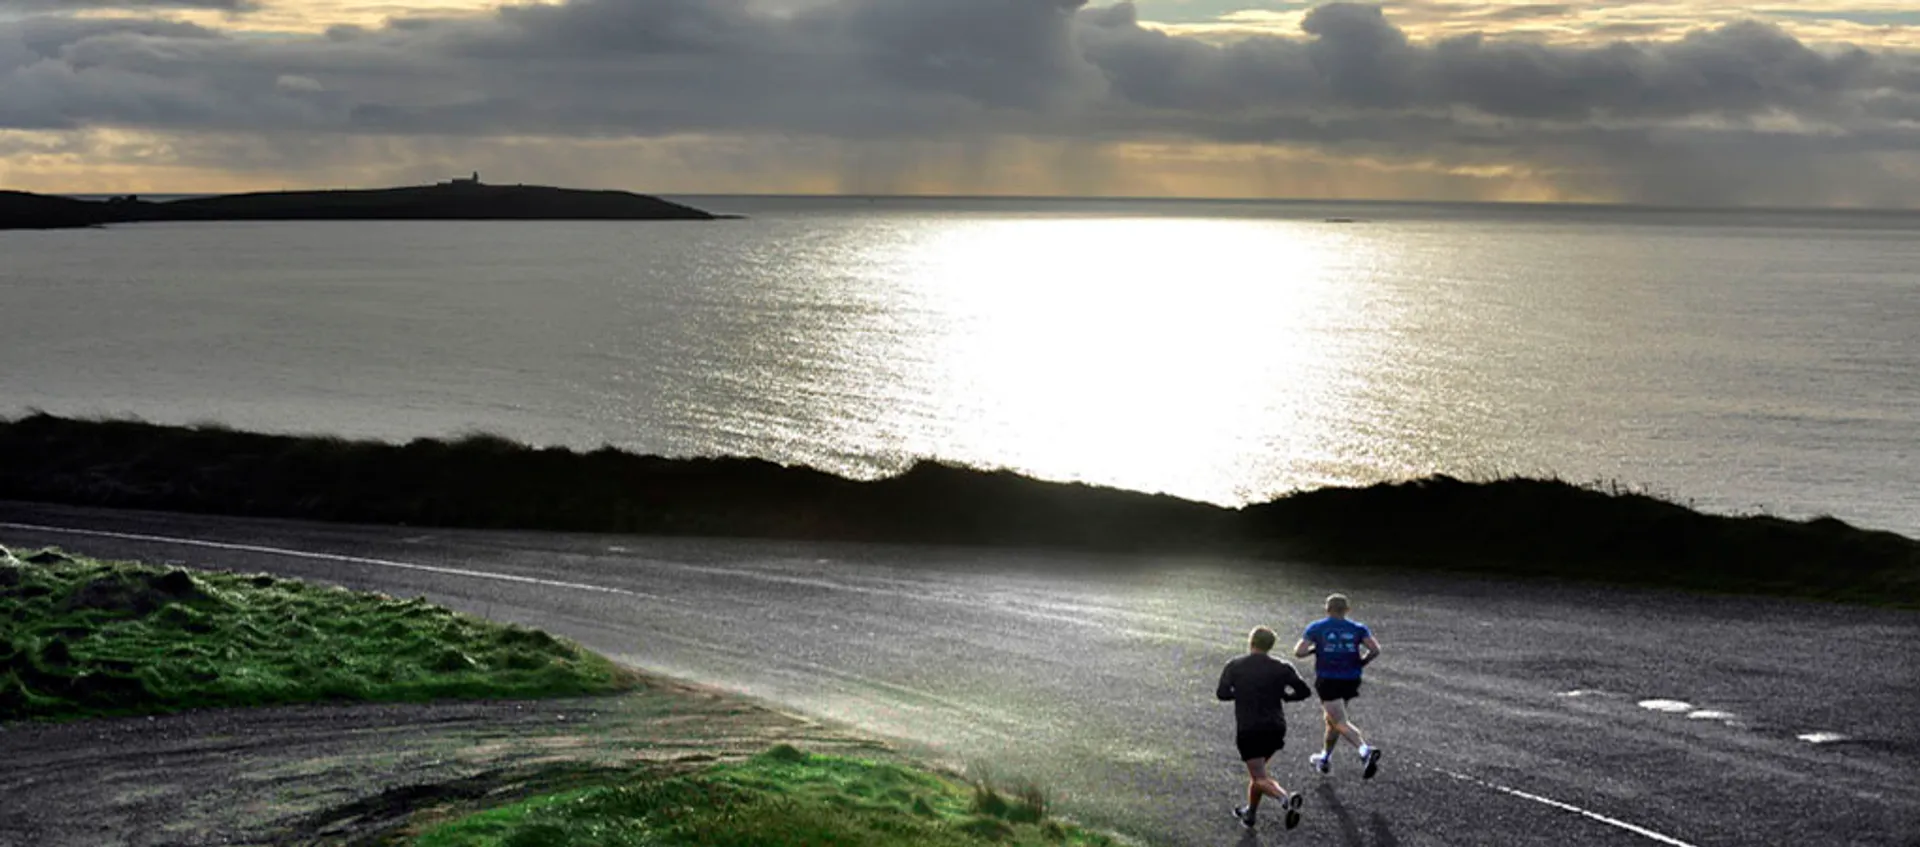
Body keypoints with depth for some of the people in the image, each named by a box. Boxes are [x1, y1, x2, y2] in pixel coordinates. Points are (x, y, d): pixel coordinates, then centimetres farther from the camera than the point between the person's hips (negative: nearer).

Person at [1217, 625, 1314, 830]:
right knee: (1257, 771, 26)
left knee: (1260, 778, -7)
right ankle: (1250, 813, 34)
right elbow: (1304, 691, -2)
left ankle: (1286, 798, -35)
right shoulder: (1282, 667, 1)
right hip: (1275, 729, 4)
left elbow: (1221, 693, -8)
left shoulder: (1234, 667, -2)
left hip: (1247, 730, -4)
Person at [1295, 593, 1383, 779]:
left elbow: (1298, 652, -7)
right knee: (1332, 718, 23)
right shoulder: (1358, 629, 4)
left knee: (1341, 722, -11)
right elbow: (1375, 650, -10)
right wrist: (1361, 662, 7)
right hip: (1350, 680, 4)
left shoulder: (1316, 628, -1)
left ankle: (1365, 750, -34)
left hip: (1327, 680, -4)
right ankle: (1325, 758, 37)